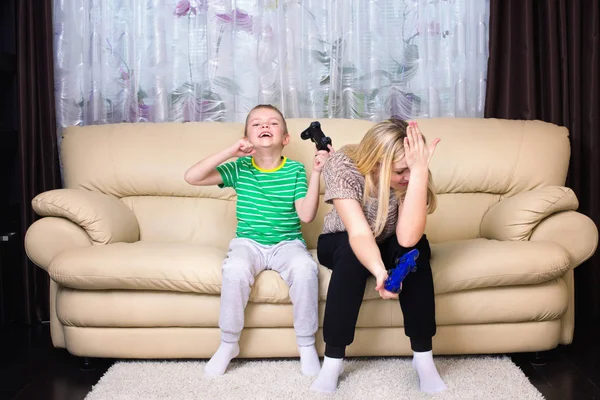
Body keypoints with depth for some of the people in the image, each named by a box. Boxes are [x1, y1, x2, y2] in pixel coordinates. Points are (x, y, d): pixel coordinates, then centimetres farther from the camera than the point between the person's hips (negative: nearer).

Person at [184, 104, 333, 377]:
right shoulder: (240, 167, 0)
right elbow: (191, 177, -11)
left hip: (287, 242, 0)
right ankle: (228, 344, -9)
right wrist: (230, 152, -16)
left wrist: (315, 173, -18)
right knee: (236, 269, -33)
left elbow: (306, 215, -11)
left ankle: (306, 345, -11)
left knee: (304, 268, -33)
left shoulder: (295, 170, -1)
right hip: (248, 242, 1)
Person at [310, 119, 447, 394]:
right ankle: (333, 359, -26)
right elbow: (359, 233, -42)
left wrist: (419, 171, -46)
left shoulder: (410, 174, -26)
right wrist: (380, 271, -61)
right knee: (351, 250, -36)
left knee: (416, 247, -31)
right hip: (340, 245, -1)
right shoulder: (342, 166, -31)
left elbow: (407, 237, -41)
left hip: (389, 247, 2)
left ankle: (423, 355, -20)